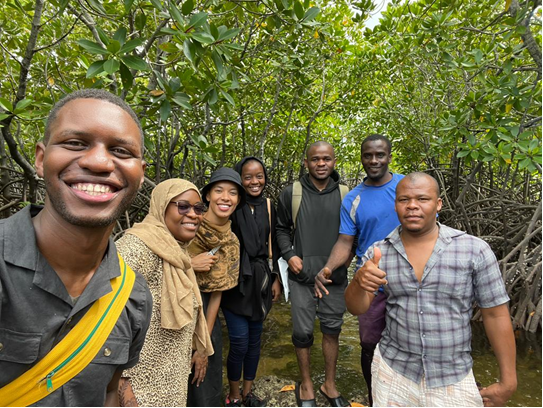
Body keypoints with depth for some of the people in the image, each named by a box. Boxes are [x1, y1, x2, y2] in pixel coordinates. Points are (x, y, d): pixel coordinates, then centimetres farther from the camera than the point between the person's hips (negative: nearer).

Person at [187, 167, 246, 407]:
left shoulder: (231, 242, 1)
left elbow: (217, 292, 3)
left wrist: (206, 337, 2)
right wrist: (190, 264, -22)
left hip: (204, 310, 4)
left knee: (206, 377, 14)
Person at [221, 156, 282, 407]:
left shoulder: (268, 207, 4)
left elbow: (273, 245, 9)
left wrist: (277, 279, 8)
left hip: (261, 280, 4)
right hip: (236, 281, -4)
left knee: (255, 339, 14)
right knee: (240, 342, -2)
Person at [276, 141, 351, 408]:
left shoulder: (345, 195, 0)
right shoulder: (291, 193, -1)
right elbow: (281, 229, 7)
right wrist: (289, 255, -6)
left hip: (335, 276, 1)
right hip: (302, 275, -1)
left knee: (332, 329, 13)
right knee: (302, 331, 8)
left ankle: (329, 385, 35)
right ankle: (306, 386, 31)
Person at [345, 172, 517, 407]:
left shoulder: (475, 250, -12)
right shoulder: (378, 253, -7)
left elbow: (495, 314, -5)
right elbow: (356, 308, -8)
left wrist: (507, 381, -1)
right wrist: (359, 282, -30)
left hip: (453, 380, -1)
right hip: (392, 371, 1)